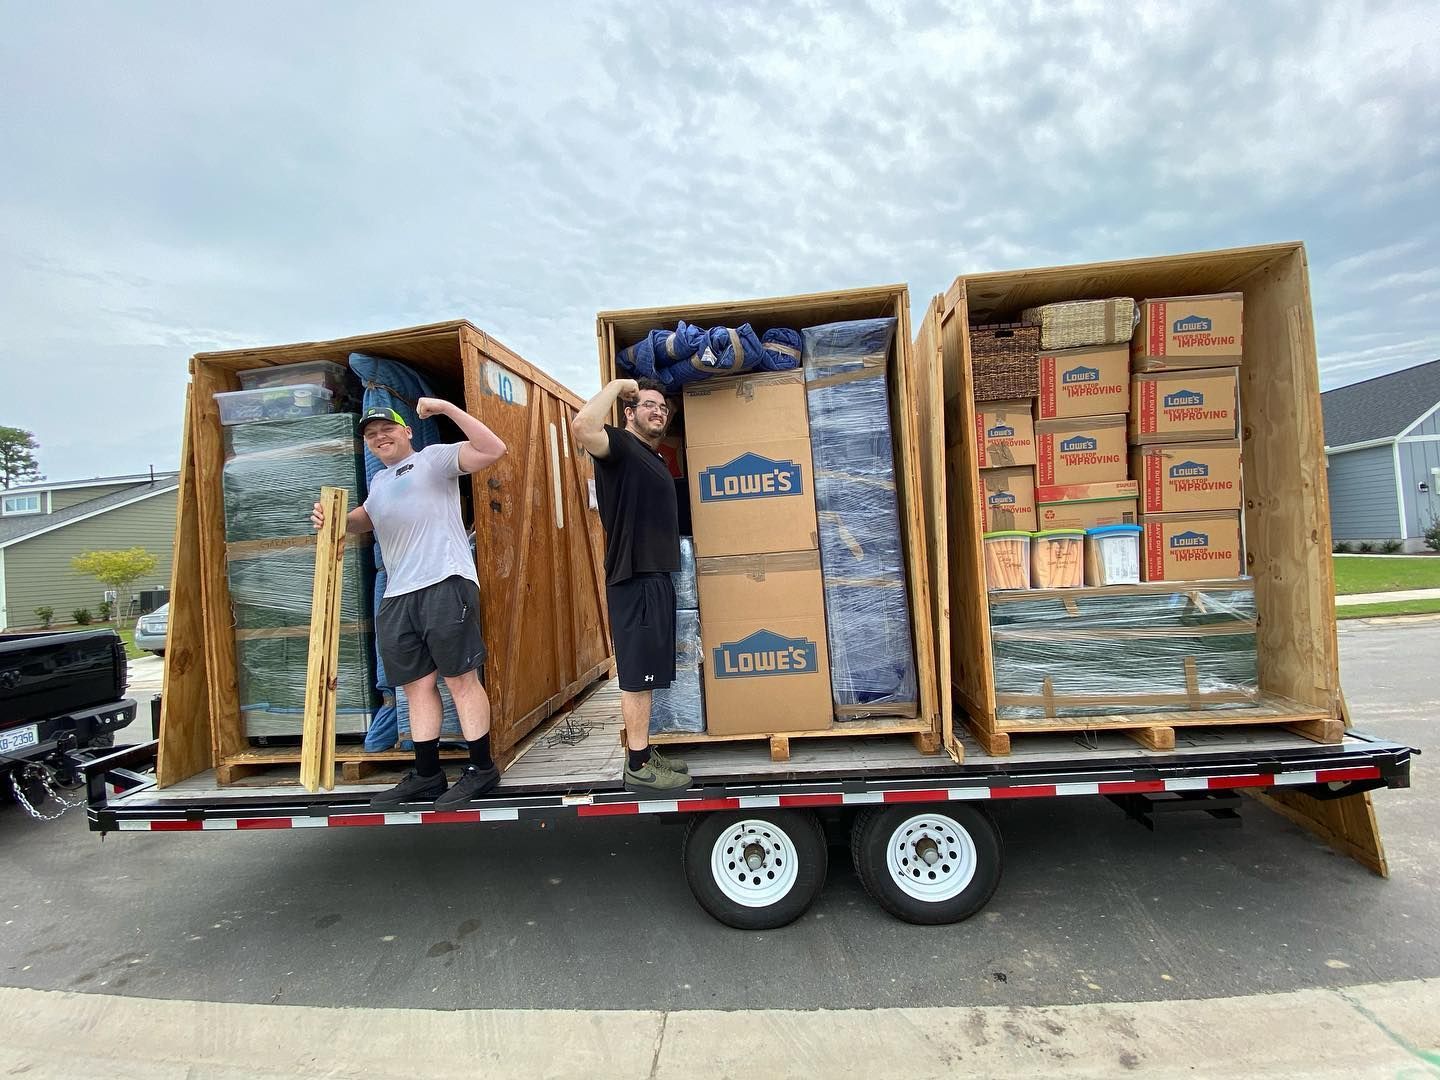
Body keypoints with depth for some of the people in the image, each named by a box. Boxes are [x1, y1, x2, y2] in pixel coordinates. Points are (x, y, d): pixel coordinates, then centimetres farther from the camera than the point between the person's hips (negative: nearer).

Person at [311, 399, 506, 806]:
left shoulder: (434, 458, 5)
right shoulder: (379, 482, 28)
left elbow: (494, 450, -9)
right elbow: (363, 519, 45)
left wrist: (447, 408, -12)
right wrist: (333, 518, 23)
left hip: (445, 584, -8)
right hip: (397, 596, 8)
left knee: (460, 678, -4)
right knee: (417, 684, 10)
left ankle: (482, 769, 6)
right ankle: (427, 776, 20)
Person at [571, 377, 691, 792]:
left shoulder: (656, 458, 20)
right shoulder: (620, 445, -7)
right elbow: (582, 427, -31)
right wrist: (617, 385, -17)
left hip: (657, 576, 10)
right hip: (633, 579, -10)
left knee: (647, 674, 14)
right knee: (637, 675, -4)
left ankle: (645, 752, 25)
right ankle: (638, 767, 5)